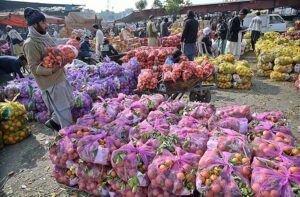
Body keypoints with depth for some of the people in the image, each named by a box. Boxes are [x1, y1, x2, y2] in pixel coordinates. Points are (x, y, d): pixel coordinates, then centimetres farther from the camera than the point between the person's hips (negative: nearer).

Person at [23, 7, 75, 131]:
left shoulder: (45, 36, 7)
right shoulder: (30, 43, -17)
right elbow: (34, 68, -18)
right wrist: (52, 70, -30)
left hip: (60, 77, 9)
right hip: (49, 82, -9)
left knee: (70, 102, 20)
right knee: (63, 109, 1)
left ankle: (53, 122, 38)